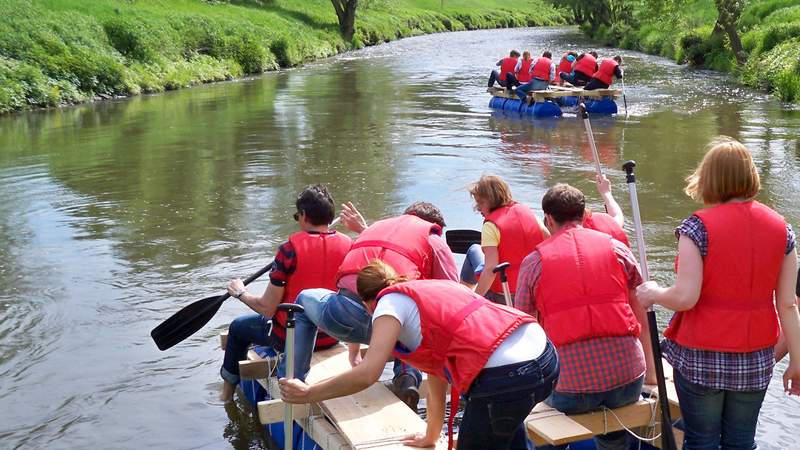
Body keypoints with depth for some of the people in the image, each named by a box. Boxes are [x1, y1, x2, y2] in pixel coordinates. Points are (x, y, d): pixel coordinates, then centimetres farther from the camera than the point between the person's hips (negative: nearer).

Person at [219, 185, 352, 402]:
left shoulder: (290, 249, -22)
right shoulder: (348, 245, -10)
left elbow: (267, 309, -18)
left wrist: (241, 293, 1)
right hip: (332, 337, 5)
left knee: (238, 327, 24)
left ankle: (228, 390, 38)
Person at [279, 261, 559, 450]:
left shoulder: (390, 302, 4)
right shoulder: (431, 288, 27)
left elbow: (367, 374, -8)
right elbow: (437, 376, 33)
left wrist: (307, 394, 4)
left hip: (505, 377, -8)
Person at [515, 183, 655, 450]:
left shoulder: (533, 262, 3)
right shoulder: (617, 248, 8)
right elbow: (642, 316, 11)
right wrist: (650, 370, 20)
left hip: (571, 387, -2)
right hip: (628, 379, 3)